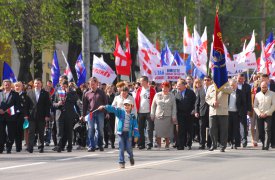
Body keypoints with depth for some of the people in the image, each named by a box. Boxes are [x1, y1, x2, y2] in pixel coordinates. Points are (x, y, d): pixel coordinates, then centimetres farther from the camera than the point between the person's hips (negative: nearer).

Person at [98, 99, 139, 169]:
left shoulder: (132, 116, 3)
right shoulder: (121, 112, 3)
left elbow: (135, 126, 2)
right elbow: (113, 109, -8)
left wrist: (136, 135, -4)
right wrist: (104, 107, -21)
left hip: (128, 133, 0)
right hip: (121, 132, 0)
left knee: (128, 148, -1)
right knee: (121, 148, -2)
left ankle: (131, 157, 30)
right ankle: (121, 162, 4)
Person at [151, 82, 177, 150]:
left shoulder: (171, 96, 7)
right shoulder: (157, 95, 9)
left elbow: (174, 107, 7)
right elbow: (153, 106, 12)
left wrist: (174, 117, 0)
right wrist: (152, 115, 6)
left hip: (168, 117, -1)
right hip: (158, 116, 1)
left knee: (167, 133, -2)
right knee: (158, 132, -5)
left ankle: (167, 146, 8)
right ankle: (158, 146, 1)